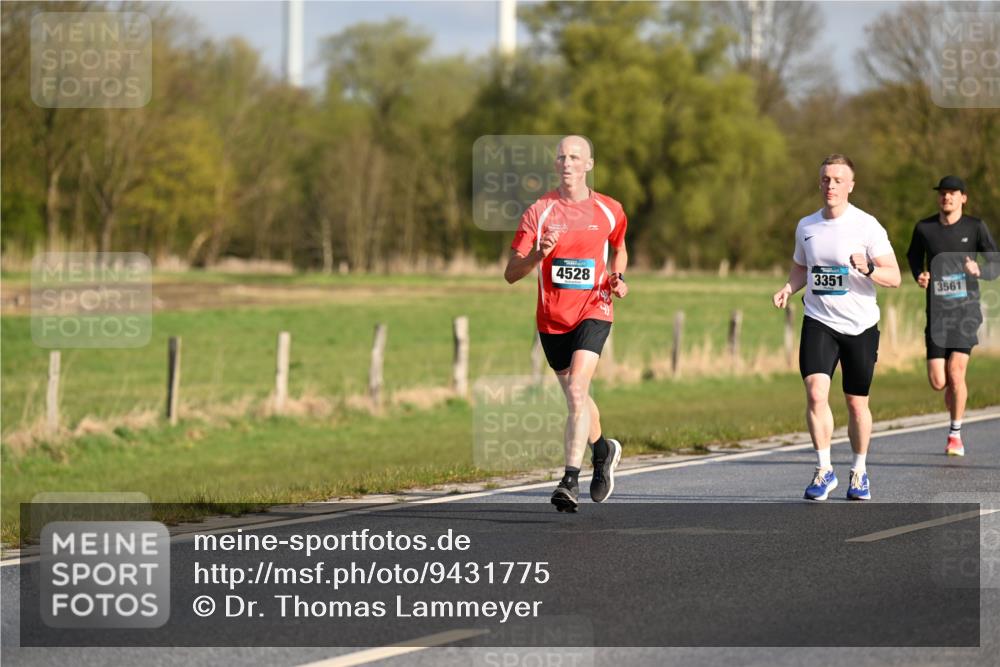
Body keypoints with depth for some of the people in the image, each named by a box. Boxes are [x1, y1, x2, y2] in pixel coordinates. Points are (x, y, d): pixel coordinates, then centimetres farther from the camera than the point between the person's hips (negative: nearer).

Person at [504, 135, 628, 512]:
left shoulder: (609, 211, 0)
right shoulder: (539, 212, -4)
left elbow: (618, 249, 22)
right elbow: (511, 274, -7)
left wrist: (618, 278, 2)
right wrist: (539, 254, -26)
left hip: (593, 312, -2)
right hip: (552, 319, 2)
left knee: (576, 390, -21)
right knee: (576, 397, 15)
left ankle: (571, 481, -22)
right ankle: (602, 449, 45)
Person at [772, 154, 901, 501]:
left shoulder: (867, 226, -8)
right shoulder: (806, 226, 6)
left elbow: (894, 277, -9)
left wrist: (868, 269, -30)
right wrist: (787, 289, 1)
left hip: (860, 326, -2)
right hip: (819, 323, 2)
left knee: (857, 404, 7)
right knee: (816, 393, -17)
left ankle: (859, 472, 27)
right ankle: (824, 471, -7)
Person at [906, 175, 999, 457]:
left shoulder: (975, 227, -2)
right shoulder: (924, 228, 3)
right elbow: (914, 256, 21)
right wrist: (919, 277, 0)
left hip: (966, 308, -2)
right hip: (937, 311, 2)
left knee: (956, 370, -16)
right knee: (938, 382, -5)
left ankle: (955, 434, 0)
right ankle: (955, 401, 31)